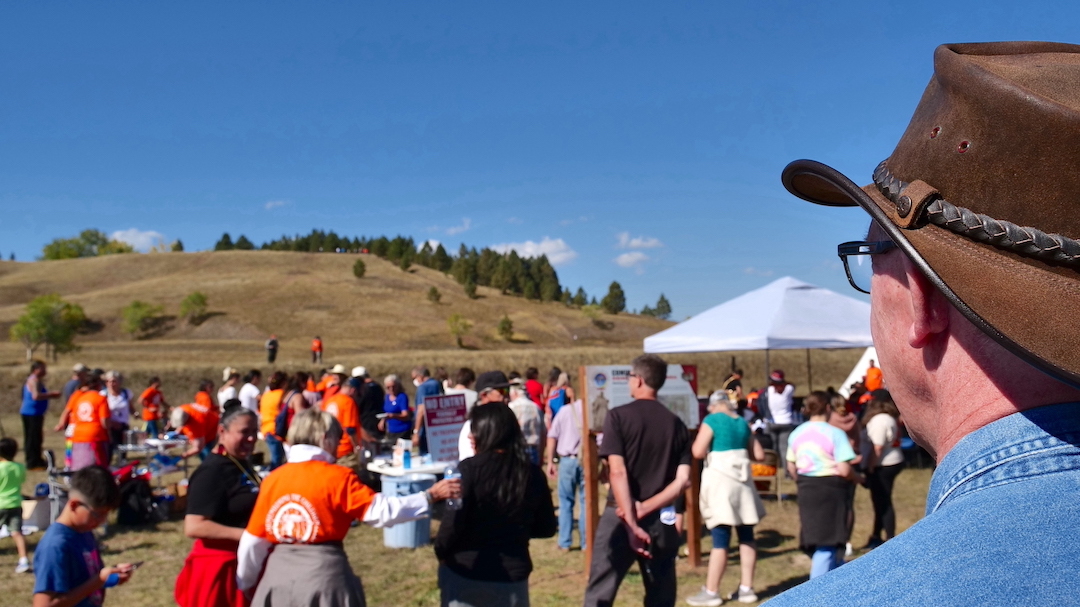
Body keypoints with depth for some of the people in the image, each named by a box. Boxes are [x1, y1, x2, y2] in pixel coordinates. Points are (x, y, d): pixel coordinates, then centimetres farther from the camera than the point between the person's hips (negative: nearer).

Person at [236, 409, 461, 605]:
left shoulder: (273, 479, 3)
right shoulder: (338, 477, -9)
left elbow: (253, 541, 7)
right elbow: (381, 510, -15)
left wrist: (246, 583, 21)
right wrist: (430, 496, -10)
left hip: (278, 576, 4)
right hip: (323, 576, -4)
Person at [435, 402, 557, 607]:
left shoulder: (470, 469, -15)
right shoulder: (532, 473, -2)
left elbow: (453, 523, -17)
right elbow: (546, 528, 6)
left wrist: (441, 552, 2)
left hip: (465, 572, -3)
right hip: (513, 574, 3)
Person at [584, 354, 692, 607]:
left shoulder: (619, 416, -7)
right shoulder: (676, 423, 5)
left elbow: (618, 472, -16)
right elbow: (682, 480, -2)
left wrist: (631, 522, -18)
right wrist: (644, 509, -8)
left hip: (620, 516, -4)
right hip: (660, 520, 4)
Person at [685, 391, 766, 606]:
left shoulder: (712, 419, -5)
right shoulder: (742, 423, 12)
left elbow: (698, 452, -13)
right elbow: (759, 455, 14)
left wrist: (708, 448, 8)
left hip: (720, 480, -6)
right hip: (742, 481, 6)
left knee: (720, 539, -5)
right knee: (746, 536, 9)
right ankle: (746, 588, 15)